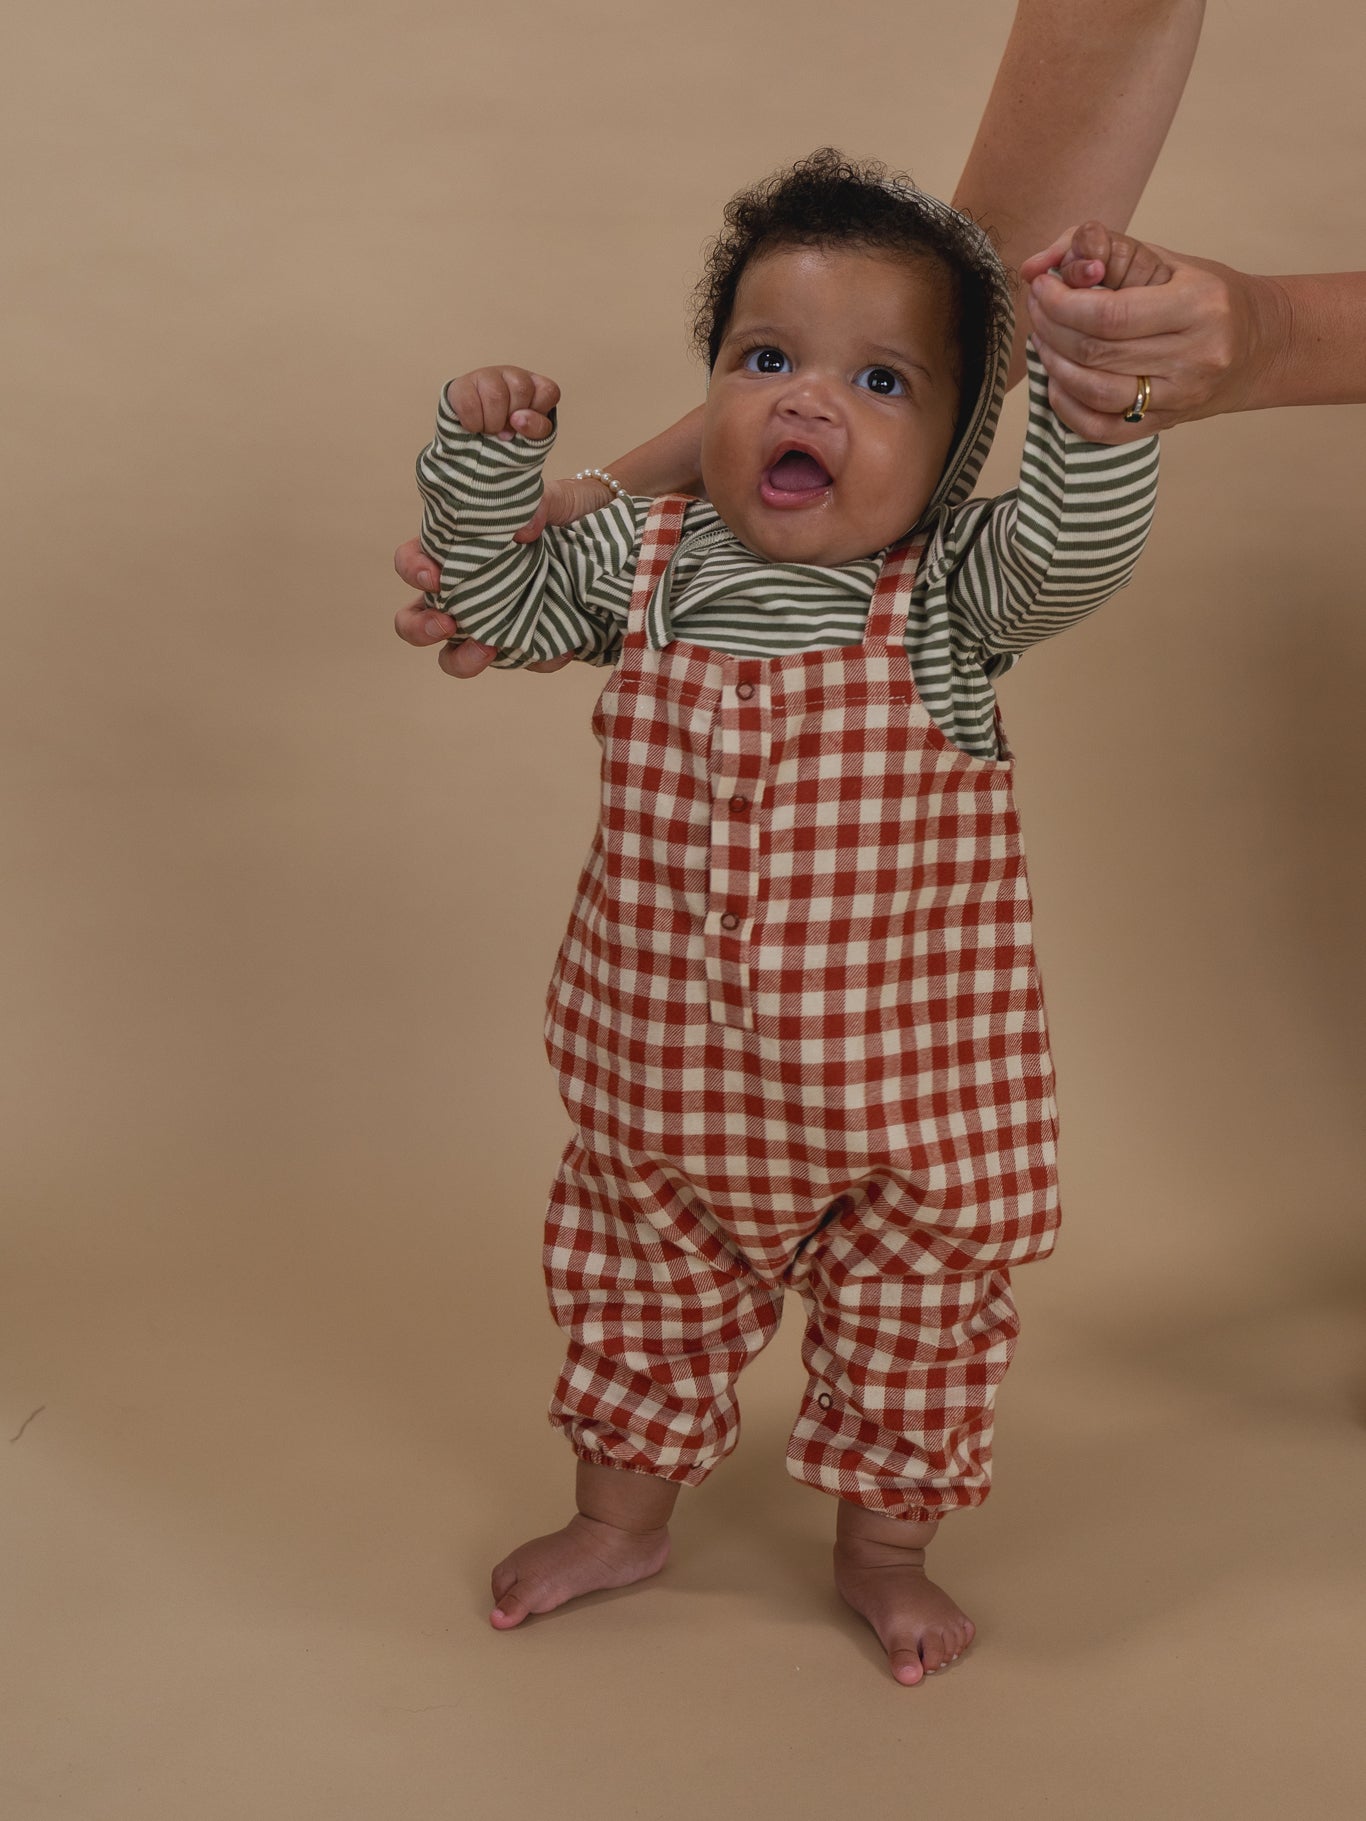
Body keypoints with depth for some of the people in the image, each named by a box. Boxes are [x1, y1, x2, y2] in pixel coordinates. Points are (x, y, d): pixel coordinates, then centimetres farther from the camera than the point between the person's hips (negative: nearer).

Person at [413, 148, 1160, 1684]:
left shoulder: (951, 590, -15)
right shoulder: (640, 559, -5)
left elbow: (1083, 538, -32)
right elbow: (493, 600, 9)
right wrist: (485, 456, -6)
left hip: (903, 1083, -2)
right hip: (668, 1079, 3)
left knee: (911, 1313, 16)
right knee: (636, 1289, 21)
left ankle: (880, 1539, 42)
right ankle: (624, 1512, 47)